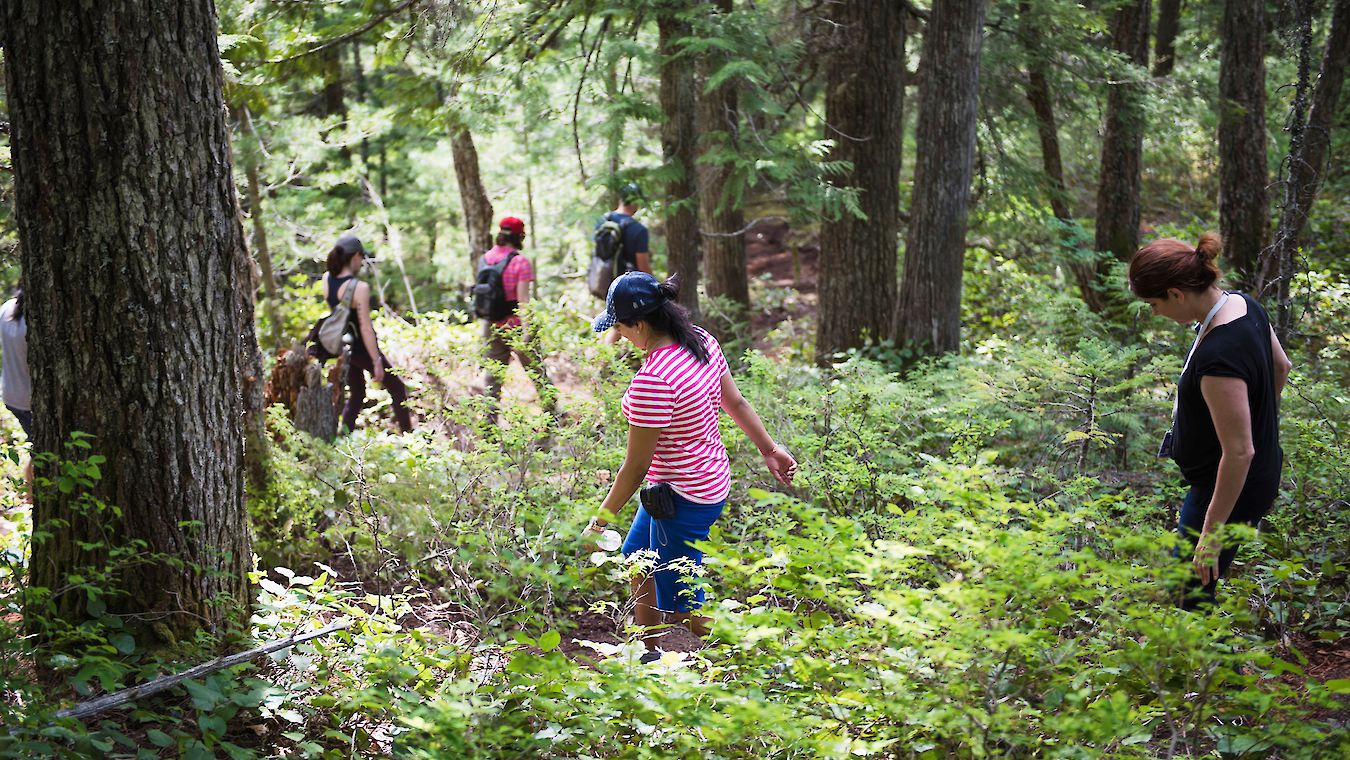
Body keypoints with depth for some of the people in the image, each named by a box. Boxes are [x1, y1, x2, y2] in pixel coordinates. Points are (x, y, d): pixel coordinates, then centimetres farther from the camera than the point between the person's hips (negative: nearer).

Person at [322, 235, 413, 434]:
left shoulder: (327, 279, -6)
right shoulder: (360, 288, -25)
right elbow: (366, 328, -24)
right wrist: (376, 362, -19)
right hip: (363, 349, -7)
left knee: (356, 395, 22)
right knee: (398, 389, 12)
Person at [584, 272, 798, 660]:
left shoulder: (652, 381, -31)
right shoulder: (701, 340, -5)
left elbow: (635, 468, -24)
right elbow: (735, 402, 9)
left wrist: (599, 523, -13)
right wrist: (769, 448, 22)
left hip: (684, 498, -10)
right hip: (712, 478, 10)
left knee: (683, 606, 6)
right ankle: (649, 656, 43)